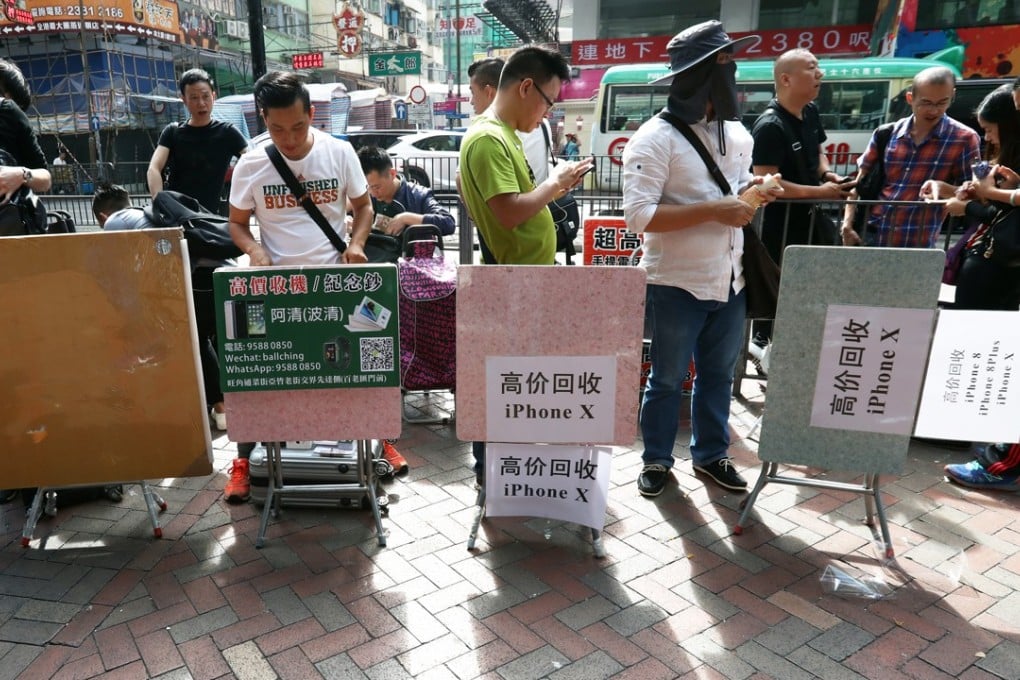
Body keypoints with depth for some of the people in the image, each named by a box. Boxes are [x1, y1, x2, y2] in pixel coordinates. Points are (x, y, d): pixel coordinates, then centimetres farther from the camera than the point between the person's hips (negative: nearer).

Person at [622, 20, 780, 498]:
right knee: (668, 379, 9)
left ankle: (711, 454, 36)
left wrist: (753, 193, -2)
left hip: (729, 280, 7)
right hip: (677, 283, -6)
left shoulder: (738, 133, 9)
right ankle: (656, 460, 28)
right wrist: (714, 210, -24)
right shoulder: (656, 138, -14)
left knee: (719, 374, 18)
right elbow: (638, 215, -22)